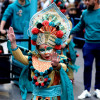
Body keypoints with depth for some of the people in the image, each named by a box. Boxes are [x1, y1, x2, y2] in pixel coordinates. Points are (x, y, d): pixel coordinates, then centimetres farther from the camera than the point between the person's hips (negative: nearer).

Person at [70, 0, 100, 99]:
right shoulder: (85, 13, 5)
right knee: (87, 67, 0)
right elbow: (80, 26, 17)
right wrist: (69, 32, 12)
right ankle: (86, 90, 8)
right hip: (88, 44, 2)